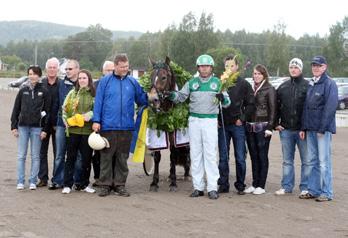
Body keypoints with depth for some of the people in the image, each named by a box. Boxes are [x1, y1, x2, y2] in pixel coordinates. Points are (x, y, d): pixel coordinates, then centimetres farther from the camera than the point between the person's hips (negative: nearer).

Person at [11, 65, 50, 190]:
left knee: (35, 156, 3)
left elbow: (47, 111, 0)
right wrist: (14, 126, 2)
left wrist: (45, 129, -6)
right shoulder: (23, 90, 5)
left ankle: (33, 181, 10)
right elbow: (16, 109, 8)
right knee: (21, 156, 3)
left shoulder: (44, 91, 0)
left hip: (37, 127, -2)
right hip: (23, 127, 2)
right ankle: (20, 182, 8)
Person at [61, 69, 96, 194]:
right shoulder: (72, 93, 8)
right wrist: (66, 121, -4)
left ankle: (84, 184, 18)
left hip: (87, 130, -1)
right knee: (71, 158, 4)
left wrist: (90, 116, -13)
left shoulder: (94, 94, 3)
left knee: (86, 158, 6)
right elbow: (65, 109, 9)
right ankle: (67, 185, 10)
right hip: (73, 130, 1)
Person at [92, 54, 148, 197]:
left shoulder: (133, 82, 8)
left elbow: (142, 100, 12)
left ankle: (120, 185, 17)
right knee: (106, 157, 2)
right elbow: (98, 102, 0)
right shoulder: (105, 81, 2)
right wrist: (96, 121, -5)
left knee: (122, 158, 9)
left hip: (126, 127, 2)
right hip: (108, 126, -2)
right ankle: (105, 185, 10)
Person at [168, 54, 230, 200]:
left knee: (210, 154, -5)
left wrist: (223, 98, -22)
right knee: (195, 154, 5)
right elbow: (181, 96, 8)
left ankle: (212, 188, -2)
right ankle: (198, 187, 11)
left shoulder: (218, 83, 4)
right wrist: (172, 96, -12)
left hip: (210, 121, -3)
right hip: (194, 120, 3)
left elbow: (227, 103, 1)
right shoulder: (192, 83, 10)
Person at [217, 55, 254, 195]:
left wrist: (242, 118, -6)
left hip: (238, 125, -2)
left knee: (240, 158, 2)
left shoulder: (244, 84, 2)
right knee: (223, 157, 6)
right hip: (222, 125, 2)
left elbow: (250, 104, 3)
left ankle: (240, 186, 10)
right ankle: (223, 185, 13)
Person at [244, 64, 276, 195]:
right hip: (250, 127, 5)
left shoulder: (269, 89, -3)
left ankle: (261, 186, 5)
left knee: (262, 156, 0)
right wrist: (245, 122, 7)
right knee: (254, 156, 10)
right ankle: (254, 184, 17)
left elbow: (272, 110, -6)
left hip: (262, 127, -5)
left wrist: (269, 128, -12)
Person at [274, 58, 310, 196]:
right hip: (286, 130, 4)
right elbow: (276, 106, 15)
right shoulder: (283, 87, 11)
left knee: (306, 160, 1)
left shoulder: (307, 86, -2)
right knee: (287, 160, 11)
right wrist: (276, 123, 5)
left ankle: (305, 187, 8)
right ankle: (287, 186, 17)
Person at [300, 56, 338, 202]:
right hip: (310, 129, 8)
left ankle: (326, 193, 1)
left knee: (324, 162, -5)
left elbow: (330, 107, -14)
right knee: (312, 161, 10)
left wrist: (322, 128, -17)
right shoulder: (311, 84, 16)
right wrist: (304, 127, 12)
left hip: (323, 129, -8)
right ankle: (313, 190, 17)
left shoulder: (329, 84, -7)